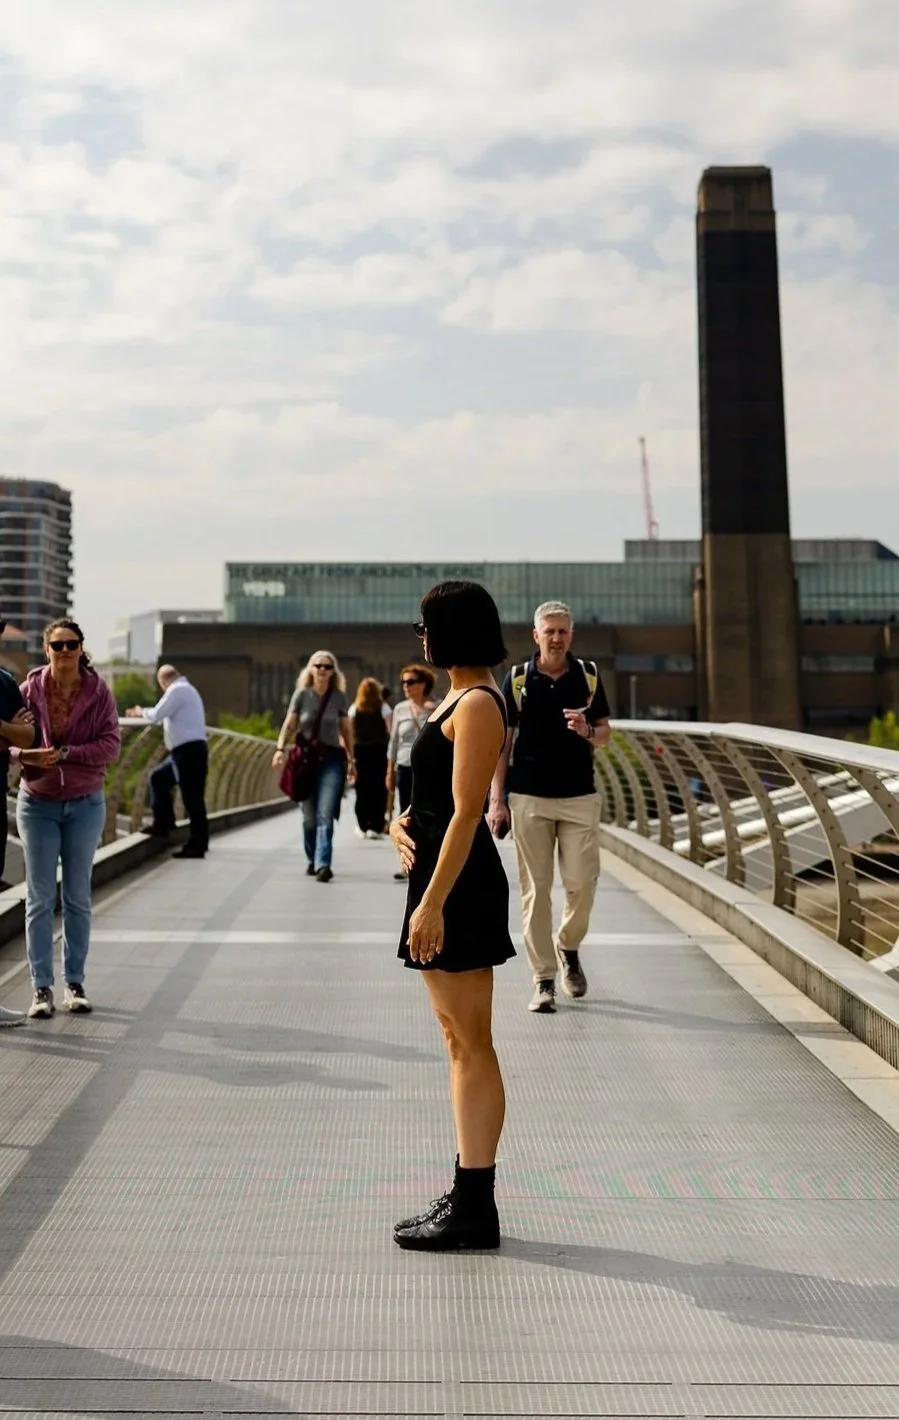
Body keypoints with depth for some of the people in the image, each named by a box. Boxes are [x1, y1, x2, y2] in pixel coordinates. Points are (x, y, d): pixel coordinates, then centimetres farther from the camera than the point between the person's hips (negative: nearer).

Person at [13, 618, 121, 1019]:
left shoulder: (98, 691, -6)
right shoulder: (31, 689, -5)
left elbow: (111, 745, -11)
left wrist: (65, 753, -23)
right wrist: (24, 753, -24)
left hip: (85, 804, 0)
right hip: (37, 803, 0)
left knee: (78, 897, 9)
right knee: (39, 898, 2)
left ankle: (75, 982, 20)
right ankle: (41, 987, 10)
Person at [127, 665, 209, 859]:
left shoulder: (177, 691, -11)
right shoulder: (186, 689, 21)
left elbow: (155, 716, -13)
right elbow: (165, 714, 30)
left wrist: (141, 712, 6)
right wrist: (144, 712, 28)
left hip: (189, 751, -11)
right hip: (185, 750, 11)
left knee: (192, 799, -7)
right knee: (158, 778, 20)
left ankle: (197, 846, -4)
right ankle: (162, 824, 24)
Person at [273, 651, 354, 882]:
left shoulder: (339, 697, 4)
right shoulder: (301, 694, 2)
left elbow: (346, 730, 11)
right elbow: (289, 725, 2)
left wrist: (351, 760, 12)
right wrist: (280, 749, -12)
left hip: (332, 759, -1)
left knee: (325, 815, -12)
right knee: (309, 816, 7)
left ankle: (323, 865, -17)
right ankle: (312, 861, 24)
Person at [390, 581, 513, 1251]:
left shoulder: (477, 704, -15)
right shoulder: (462, 699, 17)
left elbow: (466, 814, -20)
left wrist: (433, 903, -23)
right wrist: (402, 821, 5)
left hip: (460, 882, -11)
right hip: (443, 875, 11)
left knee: (472, 1045, -3)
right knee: (460, 1042, 14)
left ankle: (475, 1209, 6)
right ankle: (467, 1196, 24)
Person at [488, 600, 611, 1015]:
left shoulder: (588, 676, 5)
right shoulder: (517, 679, 0)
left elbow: (605, 733, 11)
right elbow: (501, 741, 2)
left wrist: (587, 731, -13)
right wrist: (497, 799, -4)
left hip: (580, 797, 1)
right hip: (529, 798, -1)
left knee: (582, 883, -1)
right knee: (535, 889, 2)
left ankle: (568, 947, 28)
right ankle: (544, 979, 10)